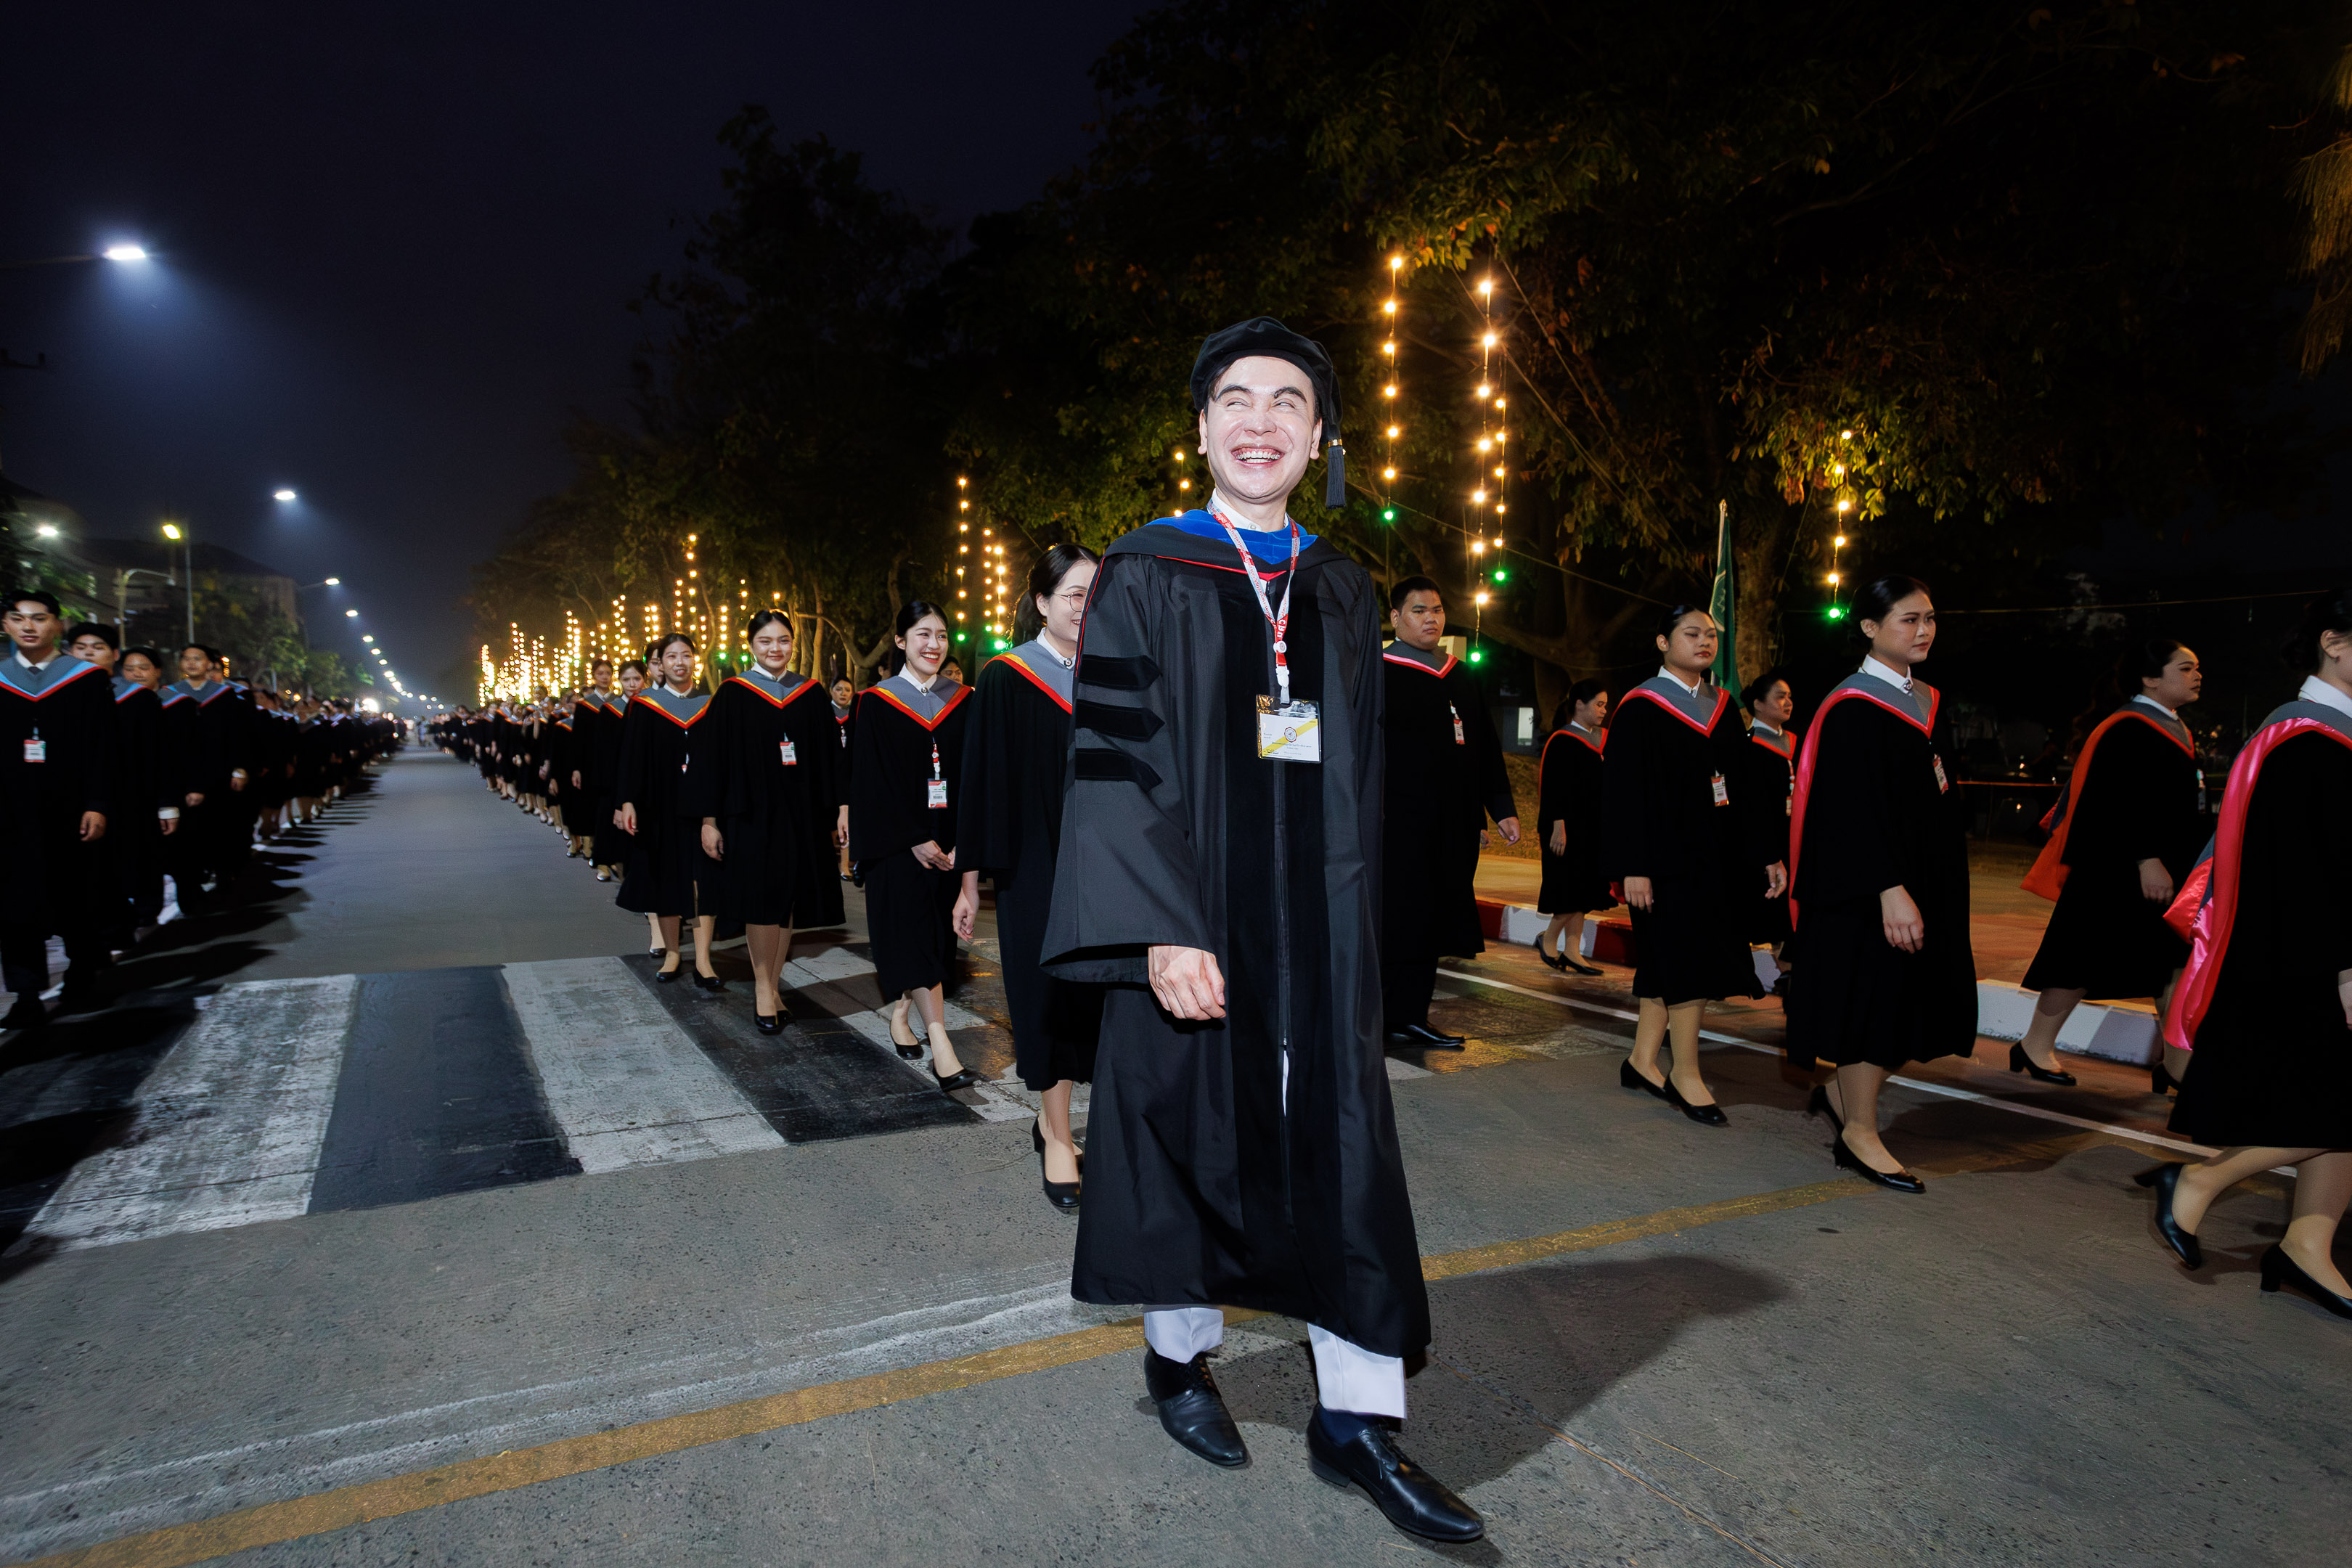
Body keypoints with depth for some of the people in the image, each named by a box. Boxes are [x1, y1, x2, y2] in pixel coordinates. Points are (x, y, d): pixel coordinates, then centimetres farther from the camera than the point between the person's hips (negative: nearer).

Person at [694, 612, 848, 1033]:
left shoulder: (811, 694, 8)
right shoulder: (732, 694, 0)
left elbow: (829, 754, 8)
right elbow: (712, 758, -1)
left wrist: (840, 805, 1)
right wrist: (709, 819, -5)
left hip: (801, 813, 3)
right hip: (751, 812, -3)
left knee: (789, 901, 6)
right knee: (762, 899, -6)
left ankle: (772, 986, 17)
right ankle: (763, 987, 7)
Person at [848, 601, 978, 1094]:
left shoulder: (961, 701, 7)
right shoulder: (877, 703, -3)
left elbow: (971, 776, 4)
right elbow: (873, 780, -8)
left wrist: (962, 841, -7)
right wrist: (915, 840, -14)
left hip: (947, 839, 4)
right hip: (898, 841, -4)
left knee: (936, 930, 9)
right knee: (913, 929, -10)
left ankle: (900, 1014, 28)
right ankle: (941, 1047, -16)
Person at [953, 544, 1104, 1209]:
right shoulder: (1005, 680, -4)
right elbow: (983, 780, -5)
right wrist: (972, 879, -7)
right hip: (1035, 865, -4)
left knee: (1084, 990, 8)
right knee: (1047, 989, 1)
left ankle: (1052, 1120, 26)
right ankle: (1056, 1136, 14)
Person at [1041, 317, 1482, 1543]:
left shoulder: (1342, 592, 10)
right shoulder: (1144, 577, -4)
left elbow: (1356, 781, 14)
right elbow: (1110, 764, -11)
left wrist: (1357, 923, 12)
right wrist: (1162, 931, -20)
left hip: (1318, 923, 4)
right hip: (1192, 921, -4)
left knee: (1344, 1155, 5)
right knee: (1191, 1133, 9)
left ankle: (1355, 1418, 18)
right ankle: (1178, 1354, 33)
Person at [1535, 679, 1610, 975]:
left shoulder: (1602, 739, 11)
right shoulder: (1561, 742, -11)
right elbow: (1554, 788, -16)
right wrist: (1558, 826, -22)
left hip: (1593, 827, 8)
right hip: (1570, 827, -8)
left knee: (1584, 889, 8)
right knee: (1575, 886, -6)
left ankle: (1571, 951, 13)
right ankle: (1548, 939, 12)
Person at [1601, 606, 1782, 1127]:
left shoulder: (1721, 708, 13)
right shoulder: (1640, 708, -7)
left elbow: (1743, 786, 14)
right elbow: (1623, 791, -12)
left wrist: (1766, 853, 8)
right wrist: (1633, 867, -18)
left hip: (1718, 856, 7)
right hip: (1666, 854, -7)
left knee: (1670, 961, 10)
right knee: (1688, 960, -5)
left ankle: (1642, 1061, 20)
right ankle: (1685, 1074, 6)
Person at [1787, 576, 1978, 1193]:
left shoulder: (1929, 704, 13)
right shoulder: (1853, 710, -13)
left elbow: (1942, 799, 19)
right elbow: (1858, 810, -20)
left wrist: (1943, 886, 16)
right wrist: (1890, 889, -26)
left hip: (1929, 880, 9)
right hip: (1869, 886, -9)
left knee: (1929, 998, 10)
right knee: (1874, 995, -2)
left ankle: (1841, 1092, 28)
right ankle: (1859, 1134, 12)